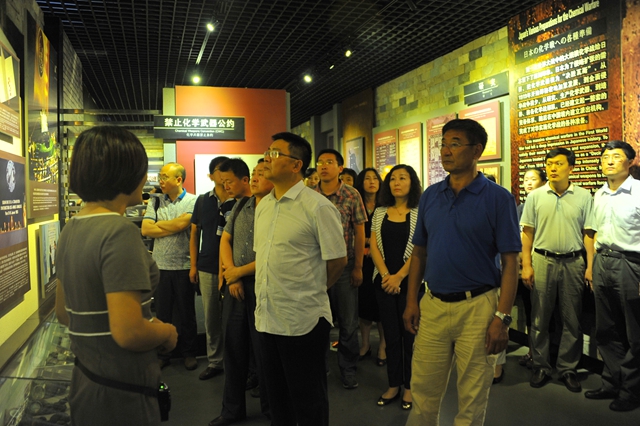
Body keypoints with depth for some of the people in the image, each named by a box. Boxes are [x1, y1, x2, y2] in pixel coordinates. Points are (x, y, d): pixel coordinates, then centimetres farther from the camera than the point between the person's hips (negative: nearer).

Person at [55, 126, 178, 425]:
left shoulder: (70, 229, 4)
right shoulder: (120, 232, -24)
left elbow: (63, 312, 14)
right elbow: (127, 333, -29)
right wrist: (166, 332, -9)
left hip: (83, 381, 8)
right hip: (121, 395, -8)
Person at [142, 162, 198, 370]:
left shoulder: (193, 201, -4)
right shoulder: (156, 202, 8)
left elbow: (182, 223, -19)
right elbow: (145, 230, -2)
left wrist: (157, 224, -4)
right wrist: (173, 228, -11)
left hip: (184, 266, -3)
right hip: (160, 266, 3)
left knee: (187, 313, 9)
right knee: (161, 313, 11)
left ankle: (189, 353, 24)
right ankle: (163, 354, 26)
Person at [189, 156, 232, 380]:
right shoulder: (203, 201, 6)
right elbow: (194, 233, 11)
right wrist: (193, 264, 6)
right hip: (207, 268, 3)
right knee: (211, 316, 12)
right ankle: (214, 361, 26)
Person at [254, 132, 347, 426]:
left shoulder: (318, 207, -14)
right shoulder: (263, 206, 8)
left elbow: (337, 260, -10)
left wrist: (312, 291, 2)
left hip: (302, 321, -7)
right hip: (266, 317, 7)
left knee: (308, 402, 10)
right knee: (277, 394, 21)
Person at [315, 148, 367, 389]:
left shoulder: (352, 195, -4)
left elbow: (359, 233, -2)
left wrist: (358, 267, -3)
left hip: (344, 266, -1)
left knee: (348, 322, 8)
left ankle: (348, 369, 27)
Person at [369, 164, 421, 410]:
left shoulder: (420, 213, -3)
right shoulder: (380, 213, 9)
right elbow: (374, 246, 4)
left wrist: (398, 276, -14)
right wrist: (385, 275, -9)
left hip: (410, 281, -3)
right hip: (384, 281, 3)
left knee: (409, 333, 5)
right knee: (391, 334, 9)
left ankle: (410, 386, 20)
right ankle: (393, 385, 22)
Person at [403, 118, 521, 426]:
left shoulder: (498, 198, -7)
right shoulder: (430, 196, 6)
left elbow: (510, 261, -8)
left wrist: (502, 317, -14)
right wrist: (411, 301, 5)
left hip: (477, 306, -4)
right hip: (432, 305, 4)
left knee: (472, 399, 13)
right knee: (423, 391, 15)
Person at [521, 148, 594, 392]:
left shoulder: (583, 197, 1)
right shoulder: (535, 196, 1)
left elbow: (588, 234, 3)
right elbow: (527, 233, 2)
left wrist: (590, 267, -3)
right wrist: (526, 265, -3)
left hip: (573, 262, 0)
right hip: (543, 261, 0)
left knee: (572, 320, 9)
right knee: (540, 319, 7)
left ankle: (568, 368, 23)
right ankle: (541, 367, 20)